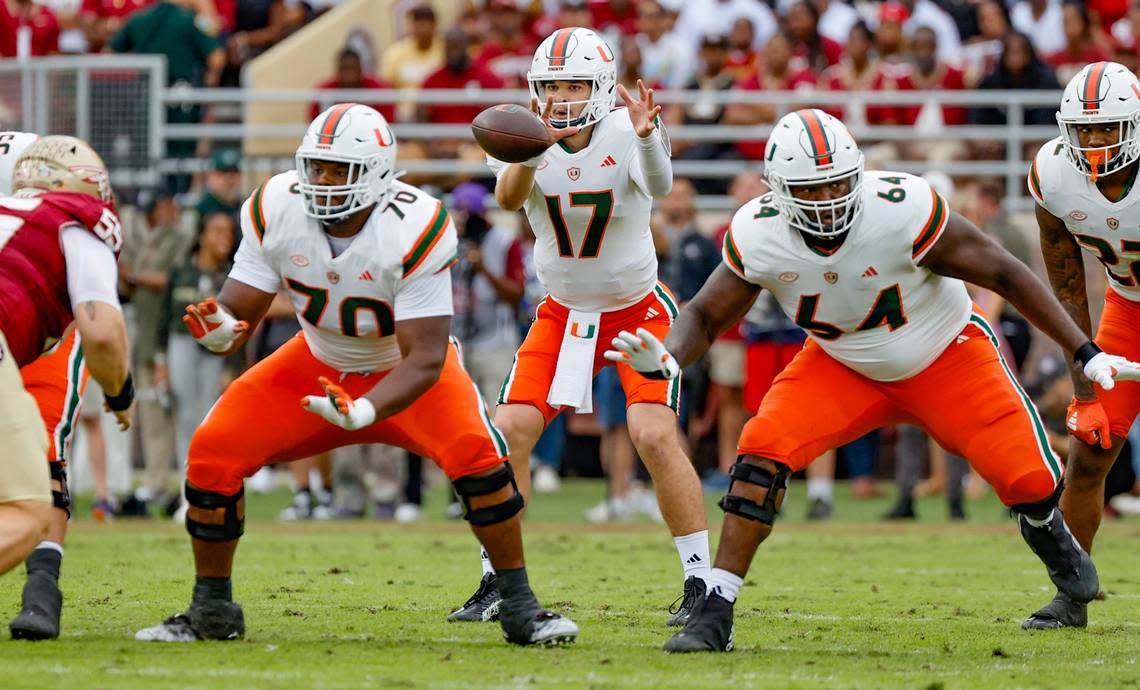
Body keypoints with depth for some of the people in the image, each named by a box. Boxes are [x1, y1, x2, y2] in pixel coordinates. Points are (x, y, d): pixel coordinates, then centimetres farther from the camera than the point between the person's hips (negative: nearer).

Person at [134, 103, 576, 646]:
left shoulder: (416, 230, -32)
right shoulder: (275, 210, -21)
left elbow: (424, 358, -32)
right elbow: (237, 313, -16)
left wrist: (363, 412, -49)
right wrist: (219, 330, -42)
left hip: (404, 371, -3)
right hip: (319, 363, 3)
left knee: (475, 452, -30)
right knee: (213, 452, -13)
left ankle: (519, 608, -13)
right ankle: (211, 611, 6)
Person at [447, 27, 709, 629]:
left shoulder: (625, 136, -20)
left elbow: (659, 186, -41)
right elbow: (508, 199, -33)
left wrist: (646, 133, -62)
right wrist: (533, 148, -54)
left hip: (638, 308, -3)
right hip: (563, 310, 3)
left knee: (655, 437, -19)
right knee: (508, 432, -8)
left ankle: (701, 583, -9)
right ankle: (495, 584, 4)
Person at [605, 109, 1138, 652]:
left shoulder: (903, 210, -33)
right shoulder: (757, 236, -23)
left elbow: (1003, 274, -23)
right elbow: (706, 315, -8)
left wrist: (1086, 353, -21)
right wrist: (666, 359, -32)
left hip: (945, 359, -2)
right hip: (843, 369, 2)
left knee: (1028, 478, -10)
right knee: (764, 449, -21)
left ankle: (1045, 529, 31)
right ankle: (715, 612, -14)